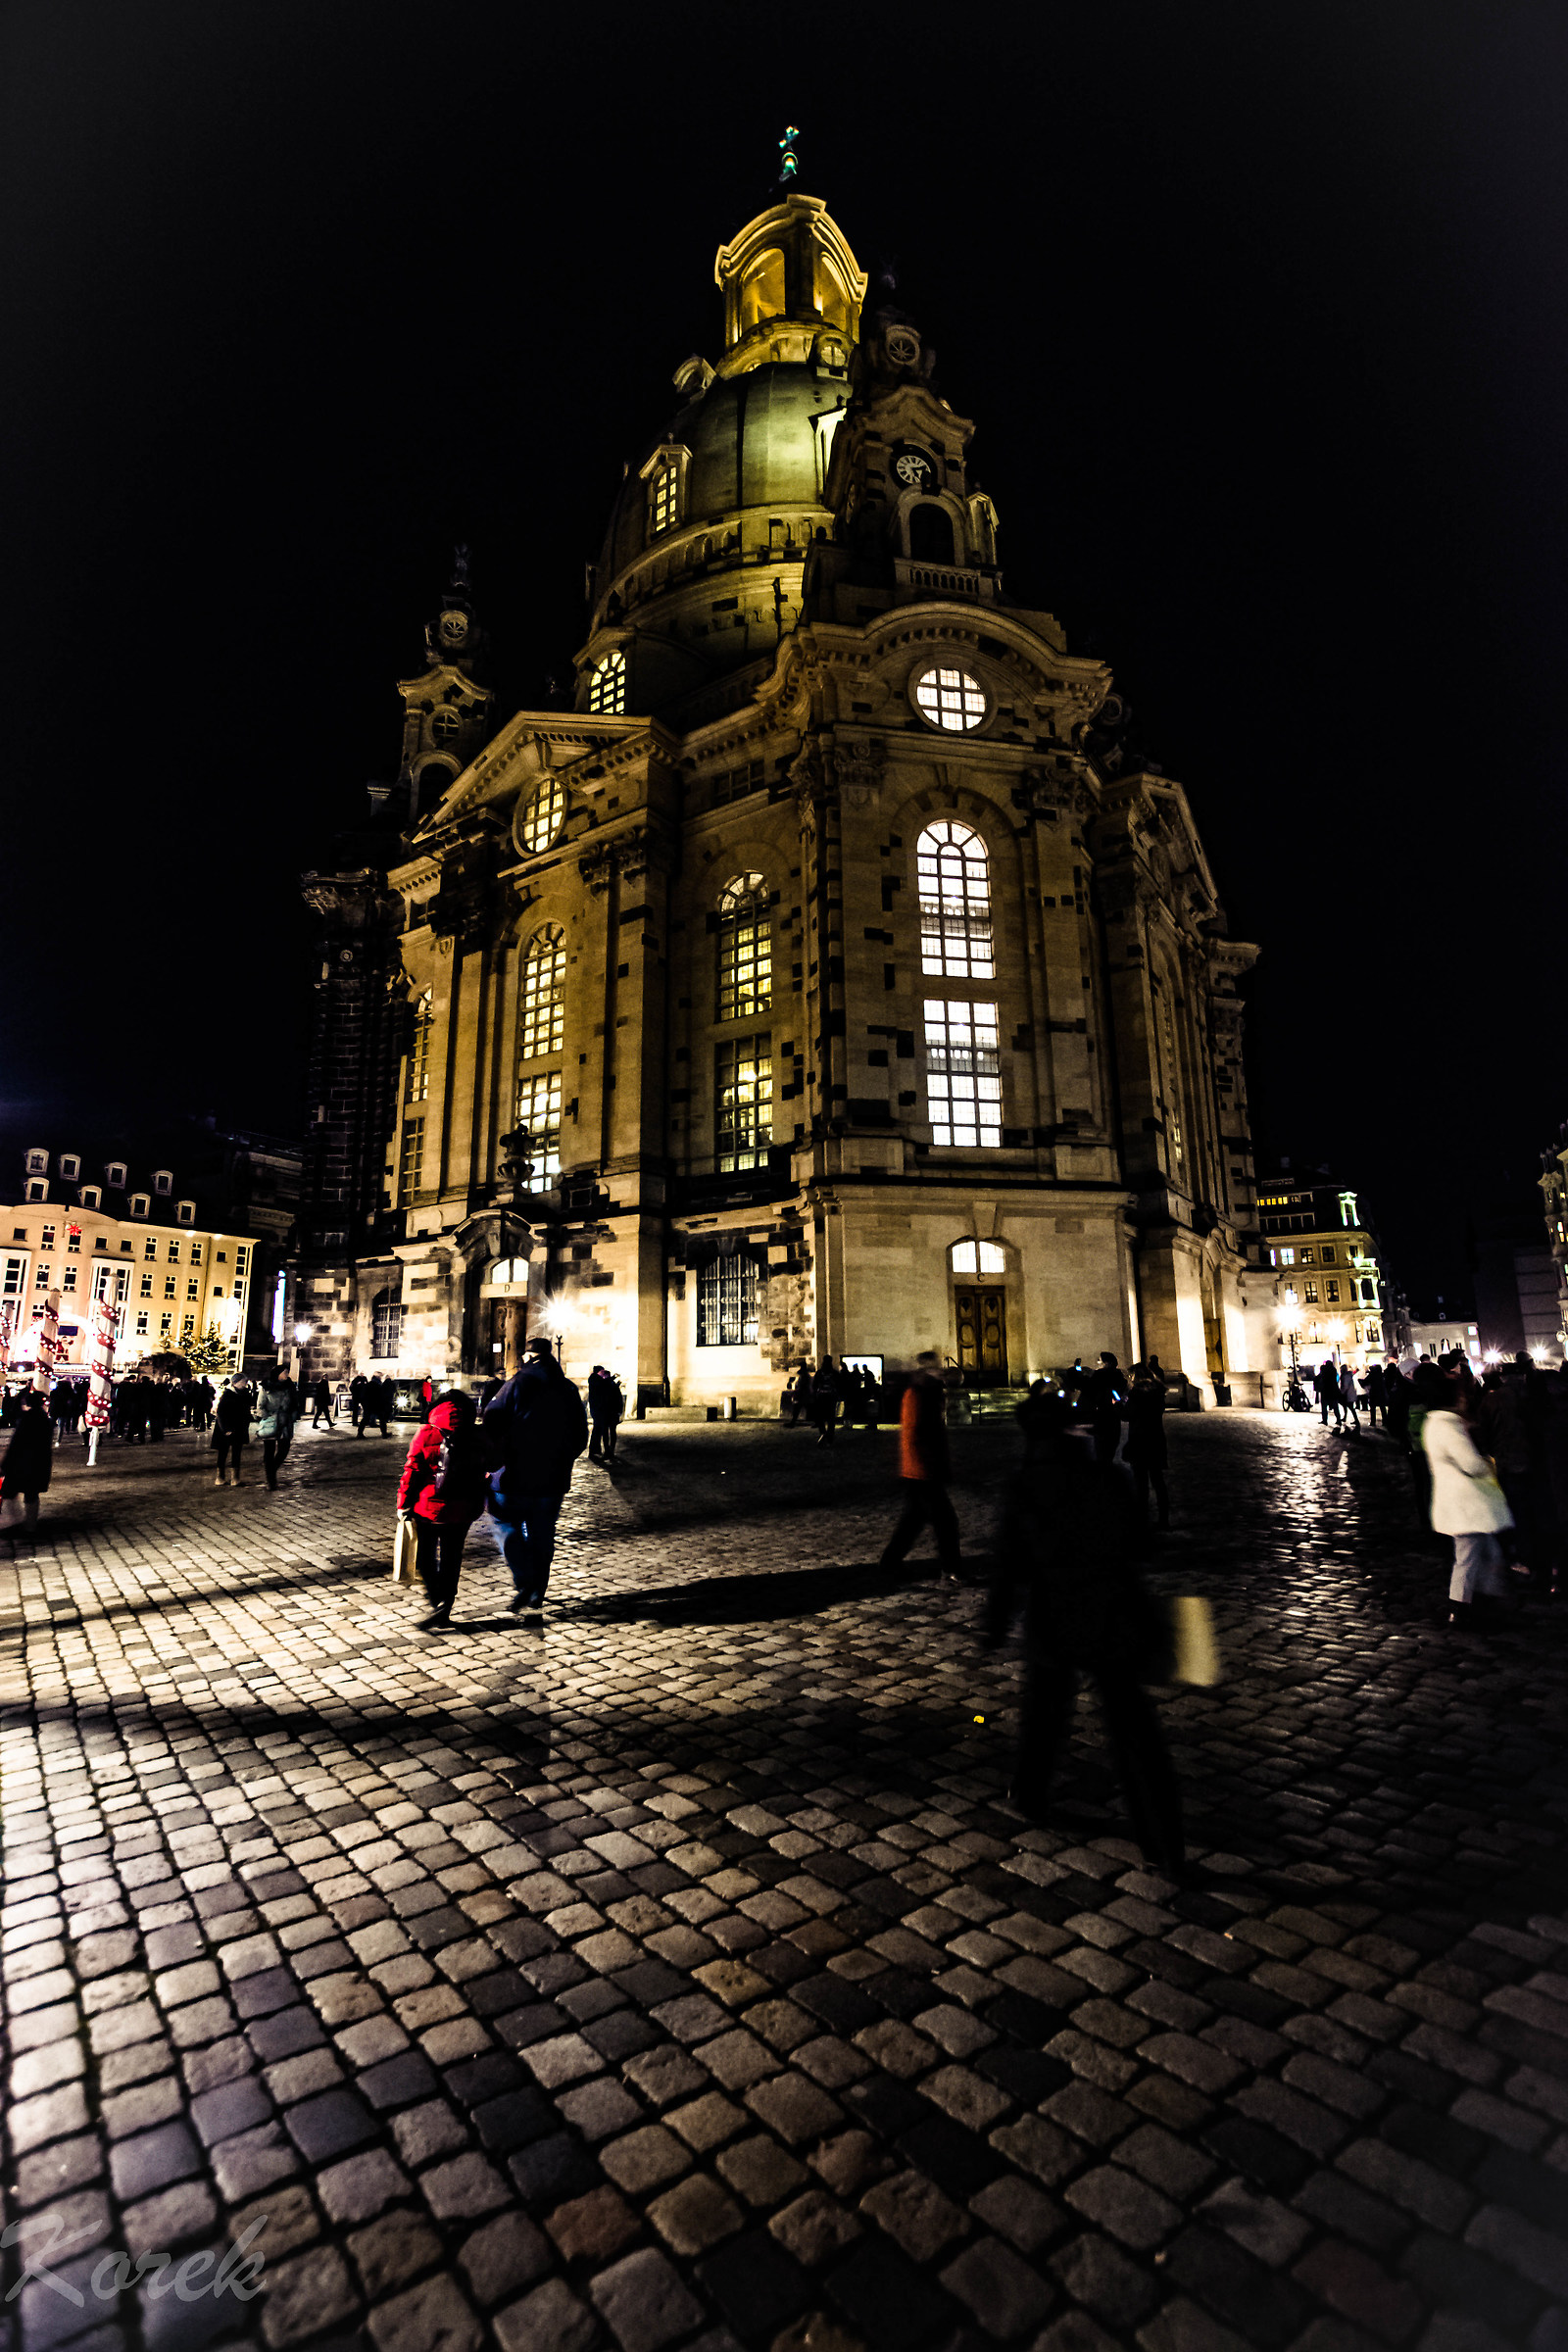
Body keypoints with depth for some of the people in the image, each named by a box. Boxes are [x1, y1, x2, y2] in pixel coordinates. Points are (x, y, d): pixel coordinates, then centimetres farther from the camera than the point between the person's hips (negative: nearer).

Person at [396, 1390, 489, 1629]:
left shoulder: (427, 1433, -8)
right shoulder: (477, 1437, -1)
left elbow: (412, 1471, -8)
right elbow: (483, 1474, 5)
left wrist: (404, 1504, 2)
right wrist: (477, 1506, 17)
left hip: (429, 1508, -3)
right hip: (463, 1511, 3)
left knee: (426, 1557, 12)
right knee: (451, 1558, 15)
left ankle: (437, 1602, -3)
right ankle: (445, 1609, 20)